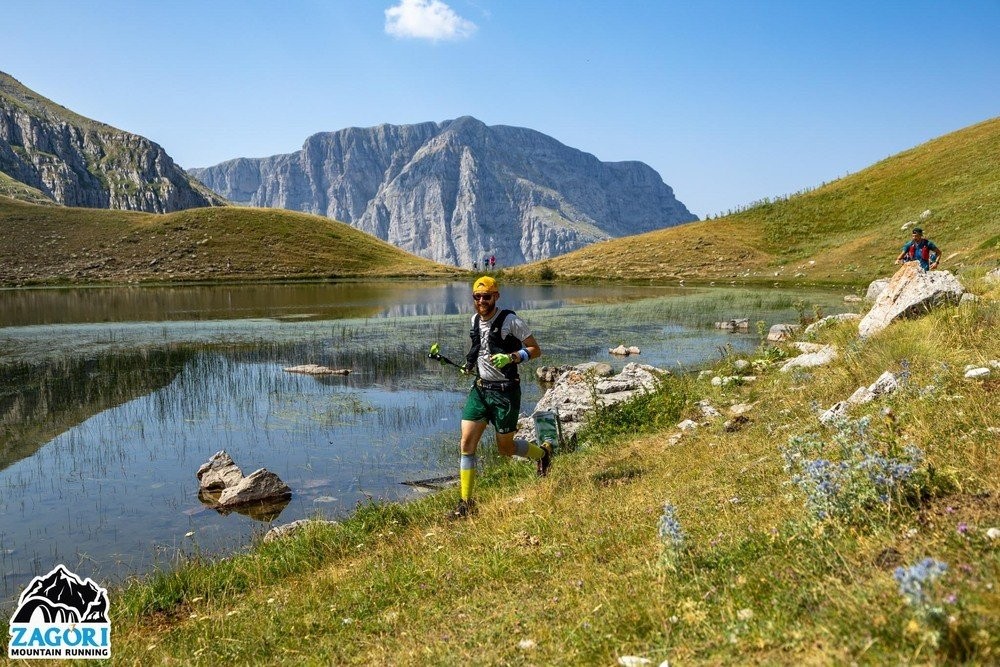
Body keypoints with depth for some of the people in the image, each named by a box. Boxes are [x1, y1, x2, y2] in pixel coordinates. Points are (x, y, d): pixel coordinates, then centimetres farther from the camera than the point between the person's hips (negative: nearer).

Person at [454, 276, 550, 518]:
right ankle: (465, 502, 4)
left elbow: (535, 350, -8)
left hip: (505, 391, -6)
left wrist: (511, 357, -24)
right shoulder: (475, 320, 7)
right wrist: (470, 365, 8)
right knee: (467, 442, -4)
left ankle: (542, 452, 38)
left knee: (505, 448, 6)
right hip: (479, 389, 6)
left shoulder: (510, 321, -13)